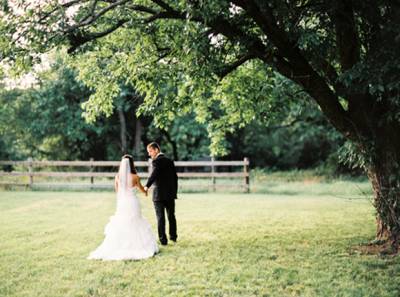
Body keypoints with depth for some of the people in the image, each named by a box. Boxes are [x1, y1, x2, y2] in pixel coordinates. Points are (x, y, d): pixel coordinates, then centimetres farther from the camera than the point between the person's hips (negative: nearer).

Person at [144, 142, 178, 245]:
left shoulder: (156, 161, -11)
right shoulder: (170, 161, 11)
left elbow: (154, 174, -29)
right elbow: (175, 177, 14)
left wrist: (147, 186, -38)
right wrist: (174, 191, 20)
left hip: (159, 194, -6)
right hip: (170, 194, 6)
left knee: (160, 218, 0)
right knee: (171, 216, 17)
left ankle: (163, 240, 0)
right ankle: (173, 236, 27)